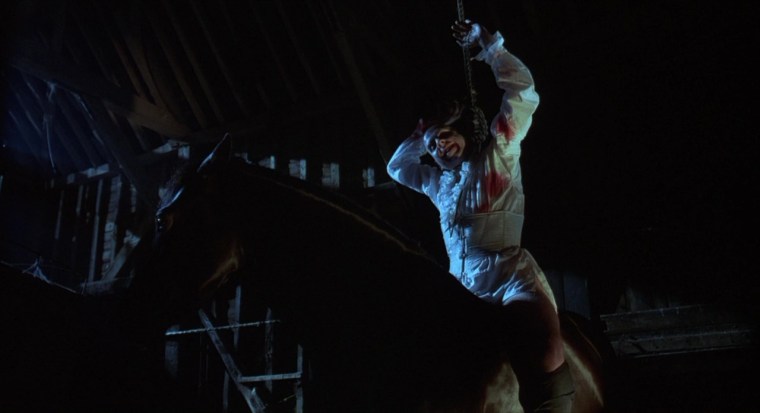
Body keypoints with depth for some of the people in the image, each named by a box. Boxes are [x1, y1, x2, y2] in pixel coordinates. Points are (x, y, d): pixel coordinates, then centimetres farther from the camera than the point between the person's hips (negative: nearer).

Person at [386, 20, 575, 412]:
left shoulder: (498, 152, 10)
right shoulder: (439, 183, 25)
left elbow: (522, 90, 5)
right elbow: (397, 166, 41)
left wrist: (485, 40, 11)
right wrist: (422, 132, 28)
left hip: (510, 276, -6)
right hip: (463, 287, 6)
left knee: (547, 362, -32)